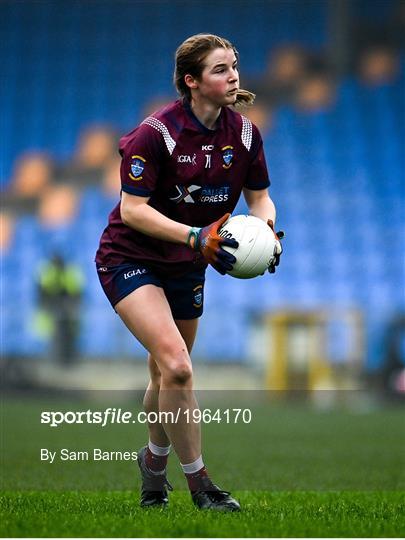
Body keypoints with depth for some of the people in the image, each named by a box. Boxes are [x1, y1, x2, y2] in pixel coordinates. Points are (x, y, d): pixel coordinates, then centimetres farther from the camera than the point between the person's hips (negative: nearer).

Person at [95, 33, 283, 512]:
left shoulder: (244, 132, -6)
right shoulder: (156, 132, -23)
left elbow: (259, 197, 7)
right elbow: (132, 208, -25)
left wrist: (268, 234, -15)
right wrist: (196, 236, -35)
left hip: (186, 266, 6)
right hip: (130, 259, -6)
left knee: (167, 378, 19)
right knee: (176, 366, -24)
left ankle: (153, 462, 46)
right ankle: (198, 484, -12)